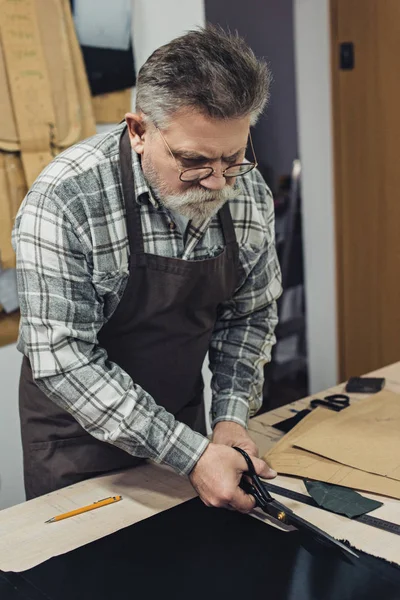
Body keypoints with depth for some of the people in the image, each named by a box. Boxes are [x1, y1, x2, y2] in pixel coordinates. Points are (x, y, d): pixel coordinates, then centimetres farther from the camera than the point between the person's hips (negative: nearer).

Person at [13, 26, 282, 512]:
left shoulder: (251, 194, -13)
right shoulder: (64, 198, -29)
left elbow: (250, 314, 0)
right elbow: (62, 357, -30)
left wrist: (231, 415, -13)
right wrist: (189, 454, -32)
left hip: (181, 414, 5)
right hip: (77, 431, -4)